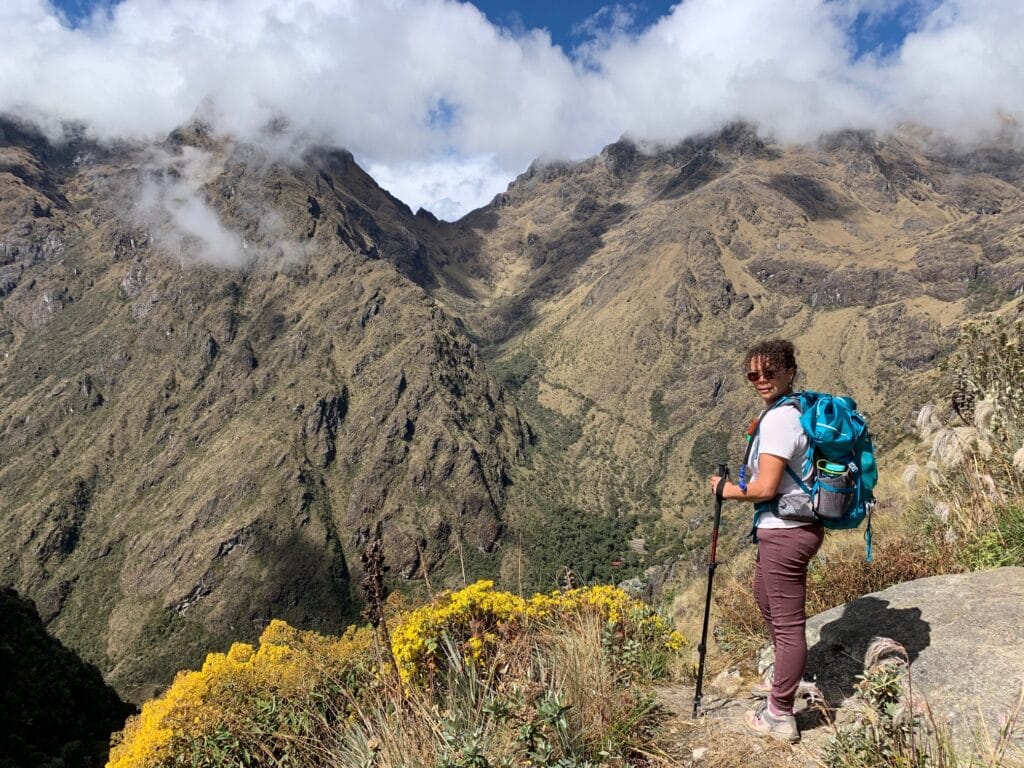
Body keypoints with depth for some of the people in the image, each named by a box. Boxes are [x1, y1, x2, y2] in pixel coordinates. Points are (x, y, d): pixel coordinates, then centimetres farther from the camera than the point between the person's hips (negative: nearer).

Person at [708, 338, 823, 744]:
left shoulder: (778, 418, -20)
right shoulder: (796, 408, 9)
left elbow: (765, 488, -22)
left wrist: (725, 489, -6)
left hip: (785, 531, -11)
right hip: (796, 525, 11)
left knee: (788, 622, 0)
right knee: (766, 597, 28)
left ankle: (779, 715, 13)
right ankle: (784, 680, 46)